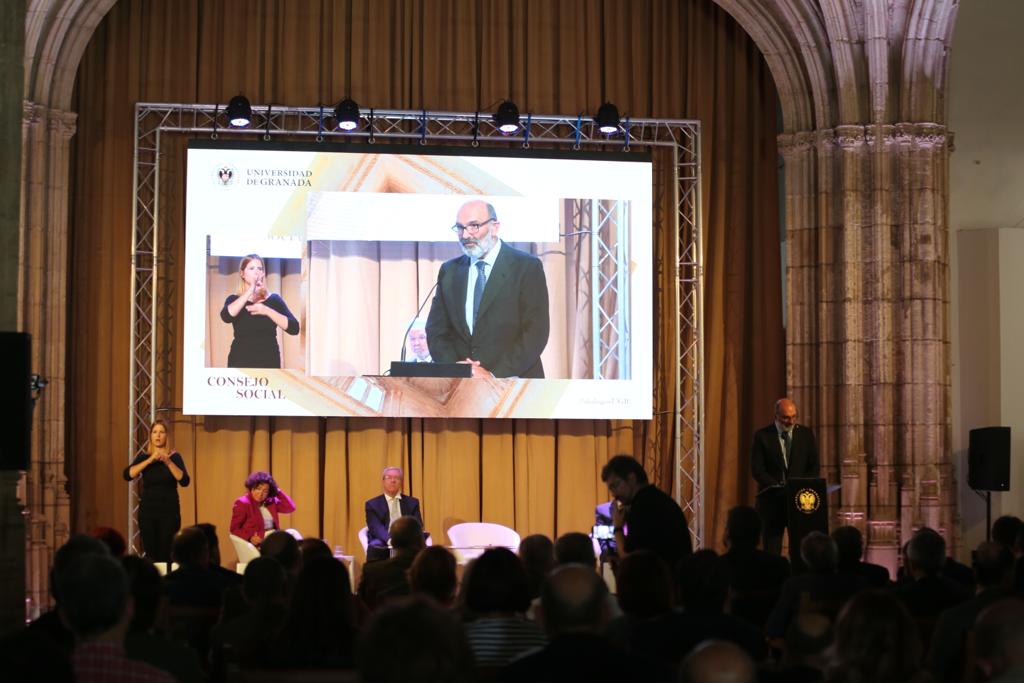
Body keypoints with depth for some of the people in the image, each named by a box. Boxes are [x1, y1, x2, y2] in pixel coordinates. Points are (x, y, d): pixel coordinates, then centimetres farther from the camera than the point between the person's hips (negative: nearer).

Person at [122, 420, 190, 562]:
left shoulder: (175, 457, 2)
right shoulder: (143, 457, 5)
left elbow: (184, 481, -11)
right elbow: (127, 475, -11)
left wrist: (168, 462, -21)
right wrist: (150, 460, -18)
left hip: (169, 511, -1)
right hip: (147, 511, 1)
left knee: (166, 554, -8)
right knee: (150, 554, -1)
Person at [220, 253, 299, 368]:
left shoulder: (274, 299, 8)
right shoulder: (234, 300, 8)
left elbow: (294, 328, -5)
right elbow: (226, 316, -17)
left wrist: (267, 311, -16)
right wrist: (249, 291, -20)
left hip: (269, 363, 1)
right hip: (240, 363, 0)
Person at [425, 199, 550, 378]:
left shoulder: (527, 267, 1)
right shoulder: (449, 271, 14)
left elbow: (536, 332, -5)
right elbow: (436, 330, 12)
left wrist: (495, 374, -13)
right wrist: (454, 368, -6)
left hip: (512, 378, -3)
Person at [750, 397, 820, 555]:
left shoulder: (806, 434, 7)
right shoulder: (762, 436, 0)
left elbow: (814, 466, 8)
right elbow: (757, 469, -5)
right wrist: (779, 488, -16)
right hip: (772, 500, -2)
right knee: (771, 549, 0)